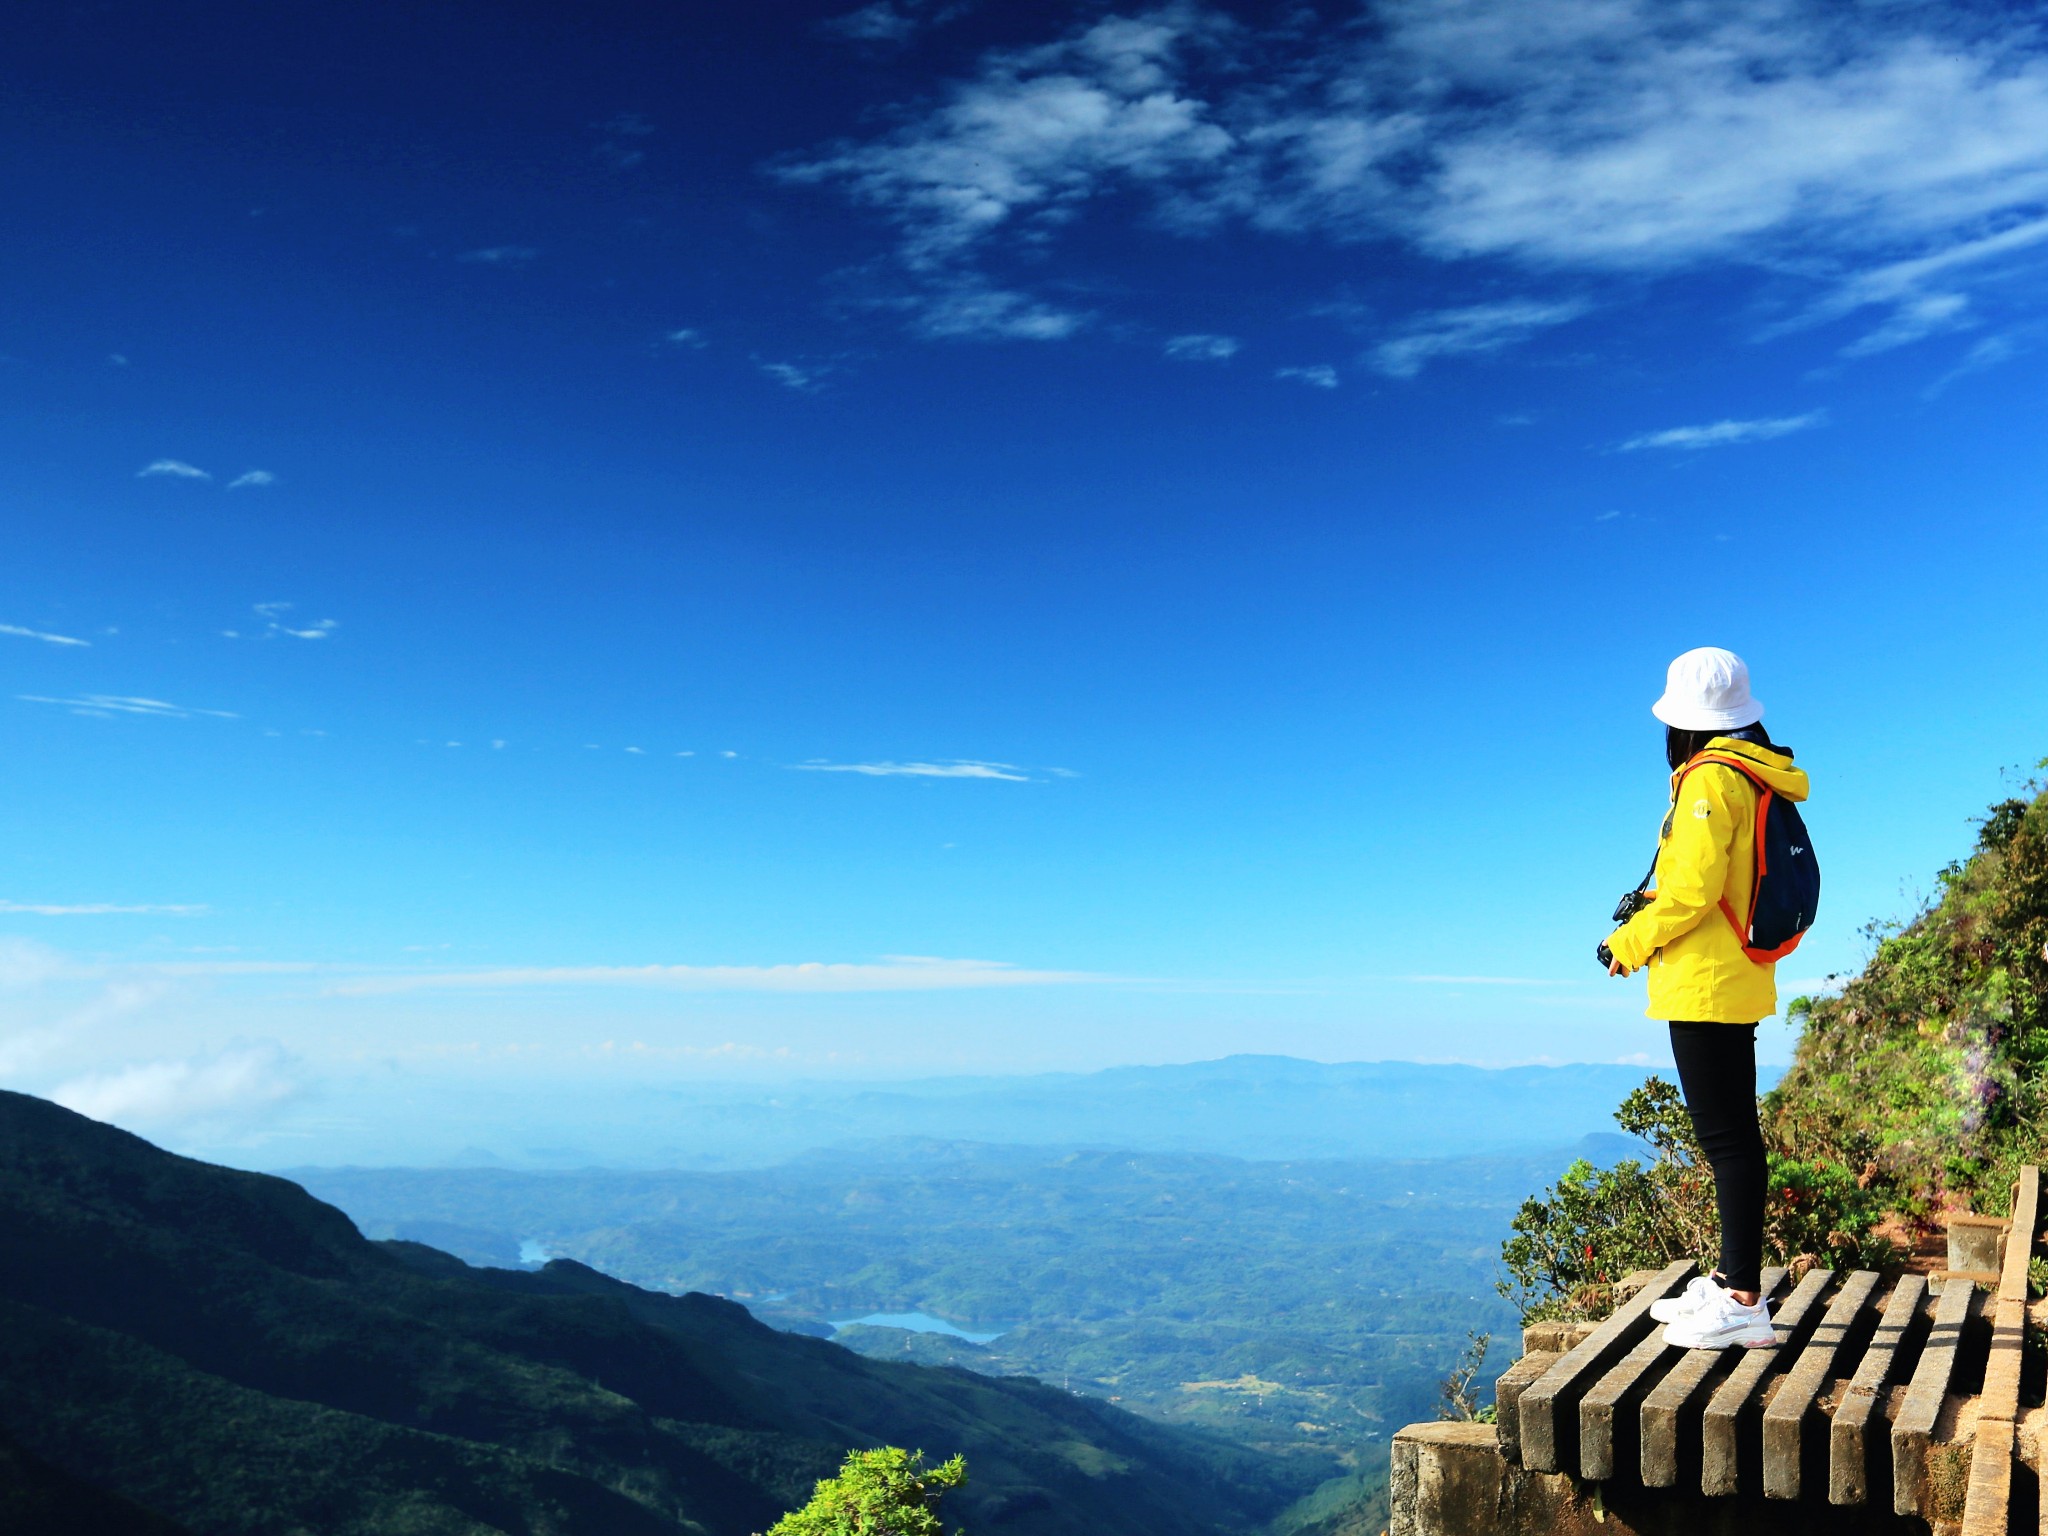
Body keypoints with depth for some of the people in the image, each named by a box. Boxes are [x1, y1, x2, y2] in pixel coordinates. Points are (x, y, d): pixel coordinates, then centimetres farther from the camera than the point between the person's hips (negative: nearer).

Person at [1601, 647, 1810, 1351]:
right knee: (1728, 1135, 15)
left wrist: (1630, 943, -7)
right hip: (1735, 983, 10)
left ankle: (1744, 1305, -2)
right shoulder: (1754, 775, 14)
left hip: (1704, 988, -10)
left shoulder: (1711, 778, -15)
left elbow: (1693, 891, -20)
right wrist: (1649, 911, 12)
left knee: (1727, 1138, -6)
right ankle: (1729, 1280, 25)